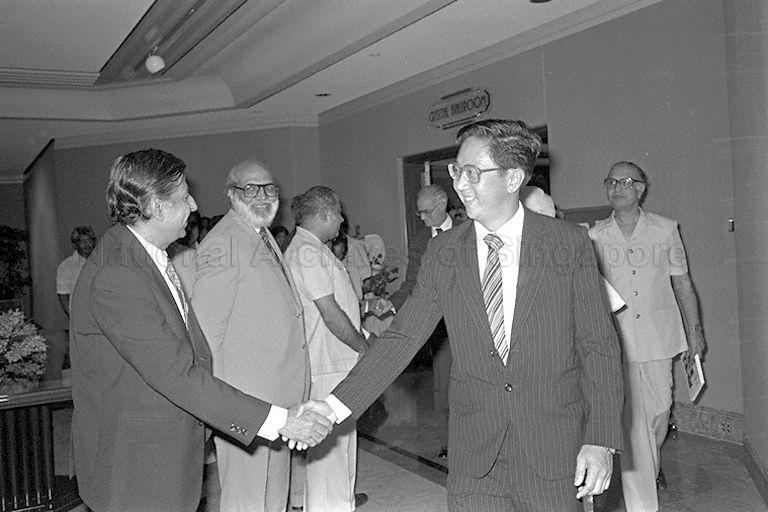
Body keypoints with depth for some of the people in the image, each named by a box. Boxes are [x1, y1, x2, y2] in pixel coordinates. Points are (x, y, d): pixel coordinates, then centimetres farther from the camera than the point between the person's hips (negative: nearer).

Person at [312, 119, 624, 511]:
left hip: (555, 451, -1)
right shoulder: (442, 253, 0)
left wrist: (601, 440, -11)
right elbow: (402, 338, -2)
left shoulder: (569, 243, -6)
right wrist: (335, 405, -10)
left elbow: (599, 347, -4)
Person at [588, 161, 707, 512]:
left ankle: (652, 464, 42)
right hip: (616, 341, -1)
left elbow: (682, 282, 9)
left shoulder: (665, 229, 2)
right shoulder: (595, 236, 0)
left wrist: (694, 329, 9)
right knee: (632, 421, -3)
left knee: (659, 410, 12)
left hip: (658, 337, 2)